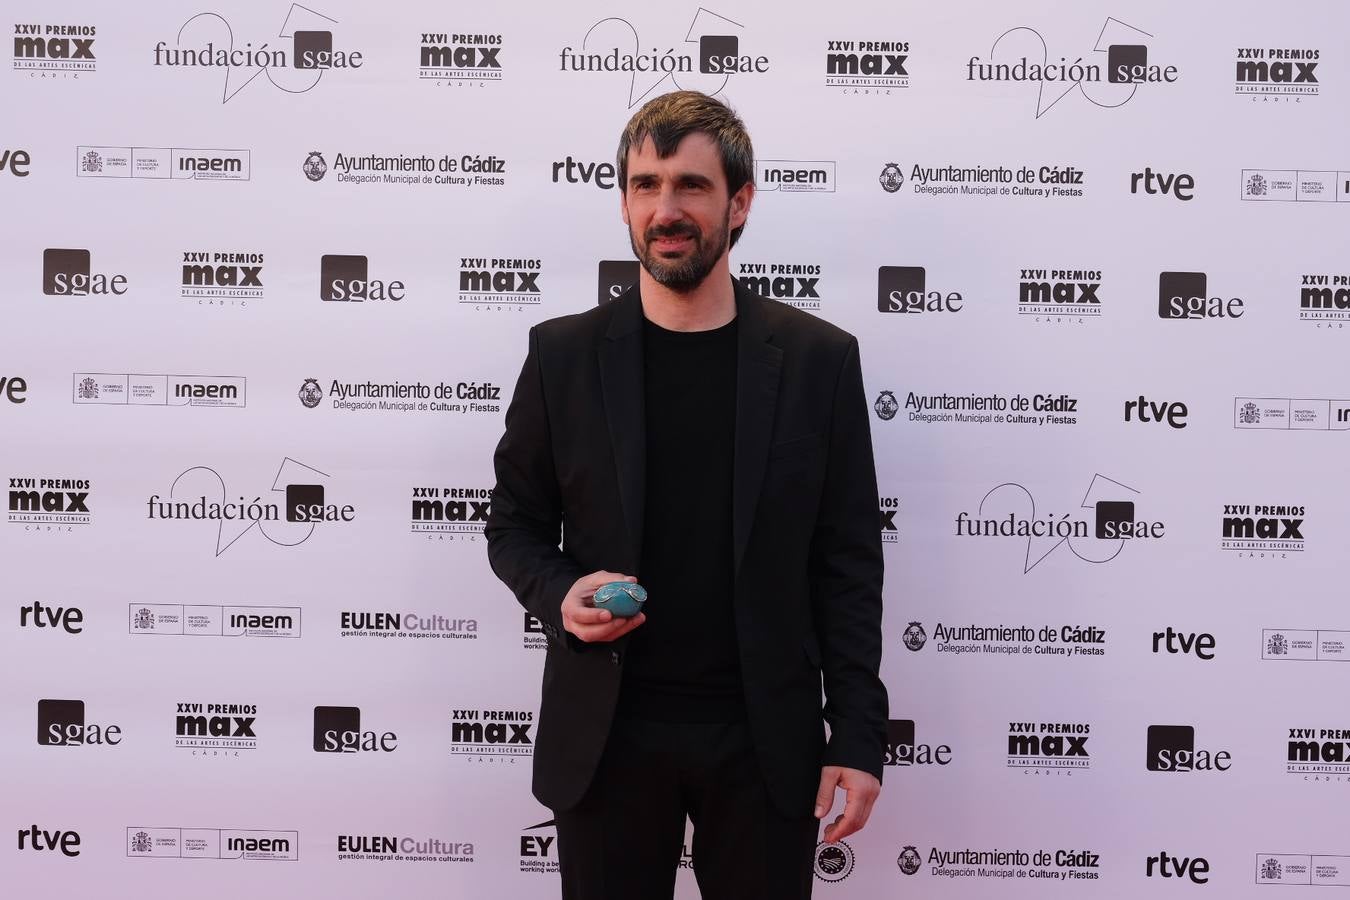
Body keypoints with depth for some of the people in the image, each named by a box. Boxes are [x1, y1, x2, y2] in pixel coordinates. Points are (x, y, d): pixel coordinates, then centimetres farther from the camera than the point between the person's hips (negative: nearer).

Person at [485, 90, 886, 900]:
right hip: (606, 734, 1)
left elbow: (847, 564, 0)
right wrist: (560, 594, -13)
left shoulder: (819, 358, -1)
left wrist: (858, 734, -4)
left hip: (765, 736, 0)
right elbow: (515, 525, 8)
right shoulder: (563, 353, 0)